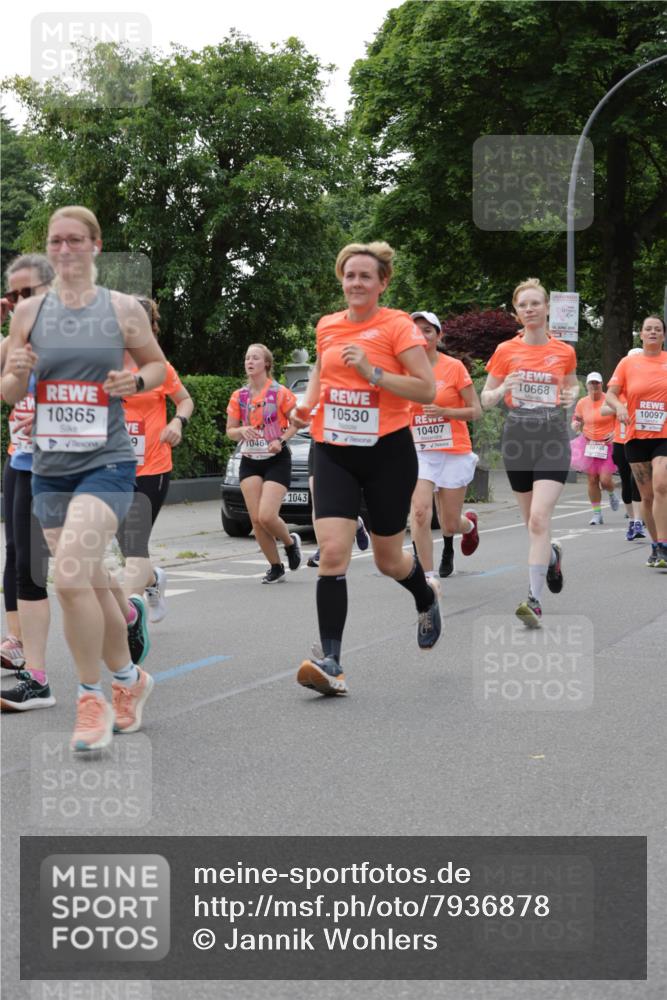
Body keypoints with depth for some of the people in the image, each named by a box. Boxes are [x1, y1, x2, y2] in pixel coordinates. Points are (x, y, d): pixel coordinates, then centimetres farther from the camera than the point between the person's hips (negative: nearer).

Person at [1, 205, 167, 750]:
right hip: (50, 467, 4)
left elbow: (158, 364, 12)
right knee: (91, 583, 12)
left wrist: (135, 381, -9)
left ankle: (93, 698, -4)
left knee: (70, 576, -20)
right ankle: (130, 678, 34)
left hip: (107, 464, -4)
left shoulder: (124, 309, -1)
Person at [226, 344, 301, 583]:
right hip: (249, 462, 4)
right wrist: (242, 431, -13)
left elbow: (296, 422, 0)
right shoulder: (238, 397, 6)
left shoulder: (280, 393, -5)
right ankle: (275, 567, 12)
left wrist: (281, 440, -16)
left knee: (267, 516, -16)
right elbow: (230, 431, 9)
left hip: (276, 459, -4)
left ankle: (290, 542, 17)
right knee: (256, 519, -4)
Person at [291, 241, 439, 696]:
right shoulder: (328, 325, 8)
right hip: (333, 452, 3)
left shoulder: (398, 326, -8)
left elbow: (427, 389, -14)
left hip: (388, 452, -3)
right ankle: (332, 663, -15)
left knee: (388, 559, 10)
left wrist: (371, 372, -23)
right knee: (332, 552, -14)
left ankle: (427, 600, 47)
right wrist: (307, 404, 9)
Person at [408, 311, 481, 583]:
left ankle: (469, 524, 43)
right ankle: (428, 576, -11)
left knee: (449, 525, 5)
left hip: (454, 452, -2)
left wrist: (444, 411, -18)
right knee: (419, 511, -20)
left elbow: (476, 411, -4)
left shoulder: (454, 367, -6)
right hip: (419, 452, 2)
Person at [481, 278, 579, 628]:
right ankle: (552, 555, 48)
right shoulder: (506, 350, 2)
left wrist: (571, 396, -1)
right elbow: (485, 399, 7)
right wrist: (502, 390, -15)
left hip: (553, 440, -2)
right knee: (533, 520, 13)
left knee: (539, 519, -17)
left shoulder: (564, 351, 4)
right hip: (517, 439, 2)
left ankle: (535, 601, -18)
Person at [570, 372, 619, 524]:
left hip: (607, 444, -3)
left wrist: (615, 432, -16)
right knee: (592, 480, 0)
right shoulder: (582, 403, 2)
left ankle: (612, 494, 28)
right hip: (589, 444, 3)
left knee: (605, 480, -10)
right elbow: (577, 419, 17)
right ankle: (596, 514, 11)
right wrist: (575, 425, -7)